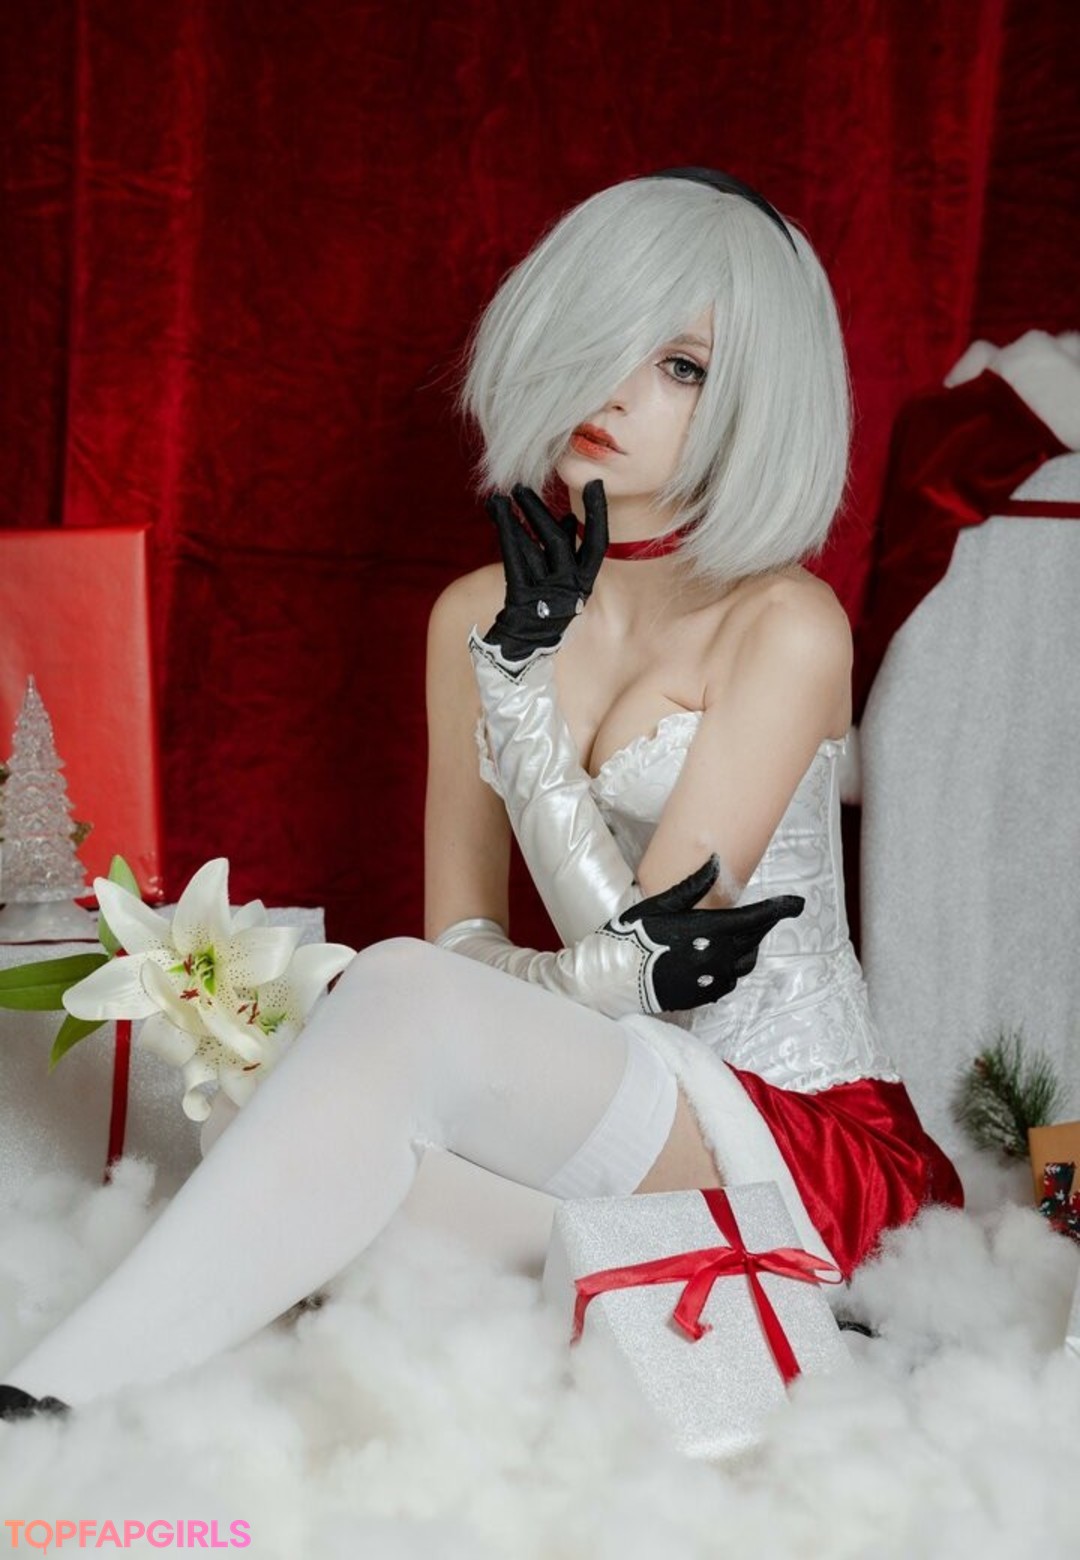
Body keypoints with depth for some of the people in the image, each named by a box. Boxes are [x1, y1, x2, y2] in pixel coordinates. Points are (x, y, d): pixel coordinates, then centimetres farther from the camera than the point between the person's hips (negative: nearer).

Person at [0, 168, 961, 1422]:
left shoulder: (783, 625, -11)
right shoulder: (481, 614, 7)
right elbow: (459, 934, 3)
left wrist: (526, 690, -13)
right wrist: (604, 978, -19)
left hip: (806, 1147, -5)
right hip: (611, 1113, 5)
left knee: (405, 996, -30)